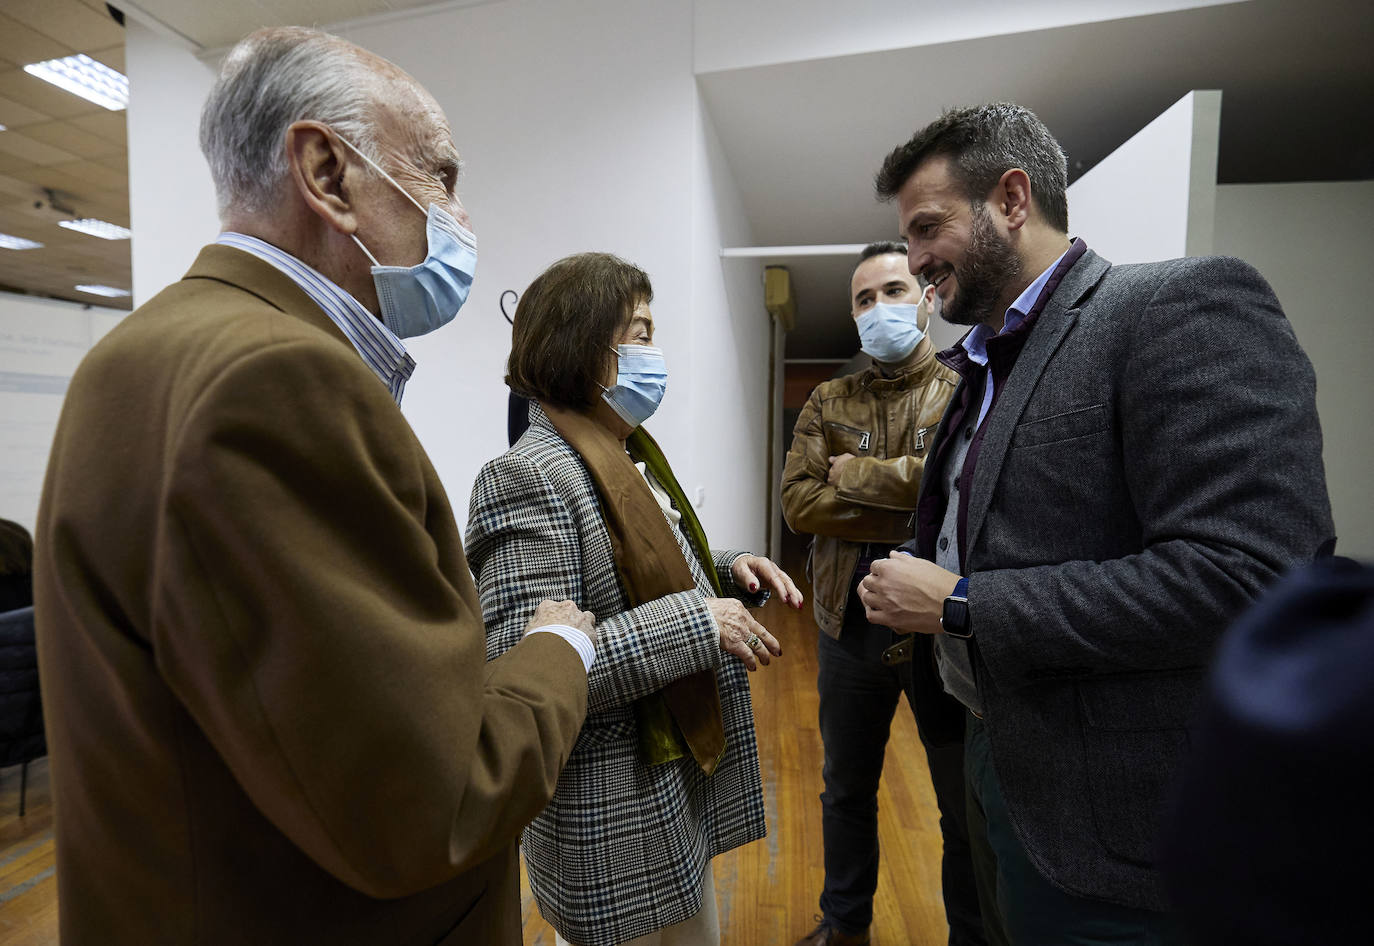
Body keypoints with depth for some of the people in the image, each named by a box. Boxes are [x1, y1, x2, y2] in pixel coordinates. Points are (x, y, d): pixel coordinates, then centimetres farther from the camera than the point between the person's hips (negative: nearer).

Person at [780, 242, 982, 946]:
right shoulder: (827, 403, 4)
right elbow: (797, 502, -9)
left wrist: (855, 474, -14)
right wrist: (917, 518, -17)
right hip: (850, 625, 3)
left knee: (967, 807, 15)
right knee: (847, 790, 22)